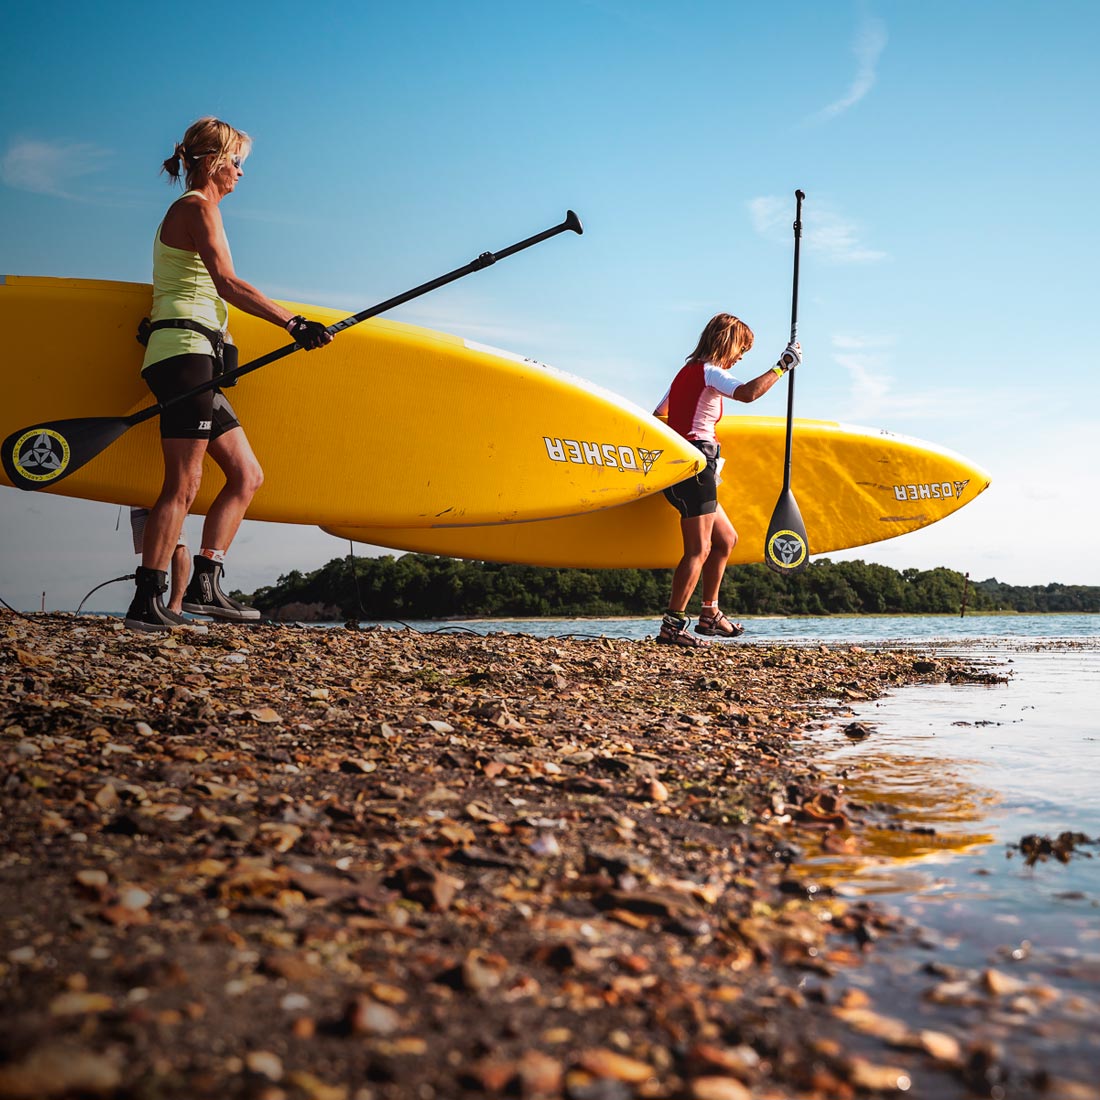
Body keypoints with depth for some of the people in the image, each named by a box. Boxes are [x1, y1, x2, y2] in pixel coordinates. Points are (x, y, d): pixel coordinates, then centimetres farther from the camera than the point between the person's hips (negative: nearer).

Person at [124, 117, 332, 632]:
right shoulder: (198, 207, -4)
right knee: (184, 482, -13)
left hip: (193, 365, 10)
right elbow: (227, 284, -18)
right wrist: (293, 323, -24)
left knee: (246, 474, 7)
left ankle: (203, 585, 4)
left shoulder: (184, 211, 25)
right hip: (186, 352, -10)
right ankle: (146, 603, -13)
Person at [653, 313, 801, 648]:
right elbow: (748, 392, -26)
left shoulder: (687, 372, 20)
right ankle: (672, 626, -12)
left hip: (682, 467, 10)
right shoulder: (709, 372, -8)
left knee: (726, 539, 19)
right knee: (699, 549, -10)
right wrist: (782, 365, -17)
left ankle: (709, 615, 24)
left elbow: (657, 416, 25)